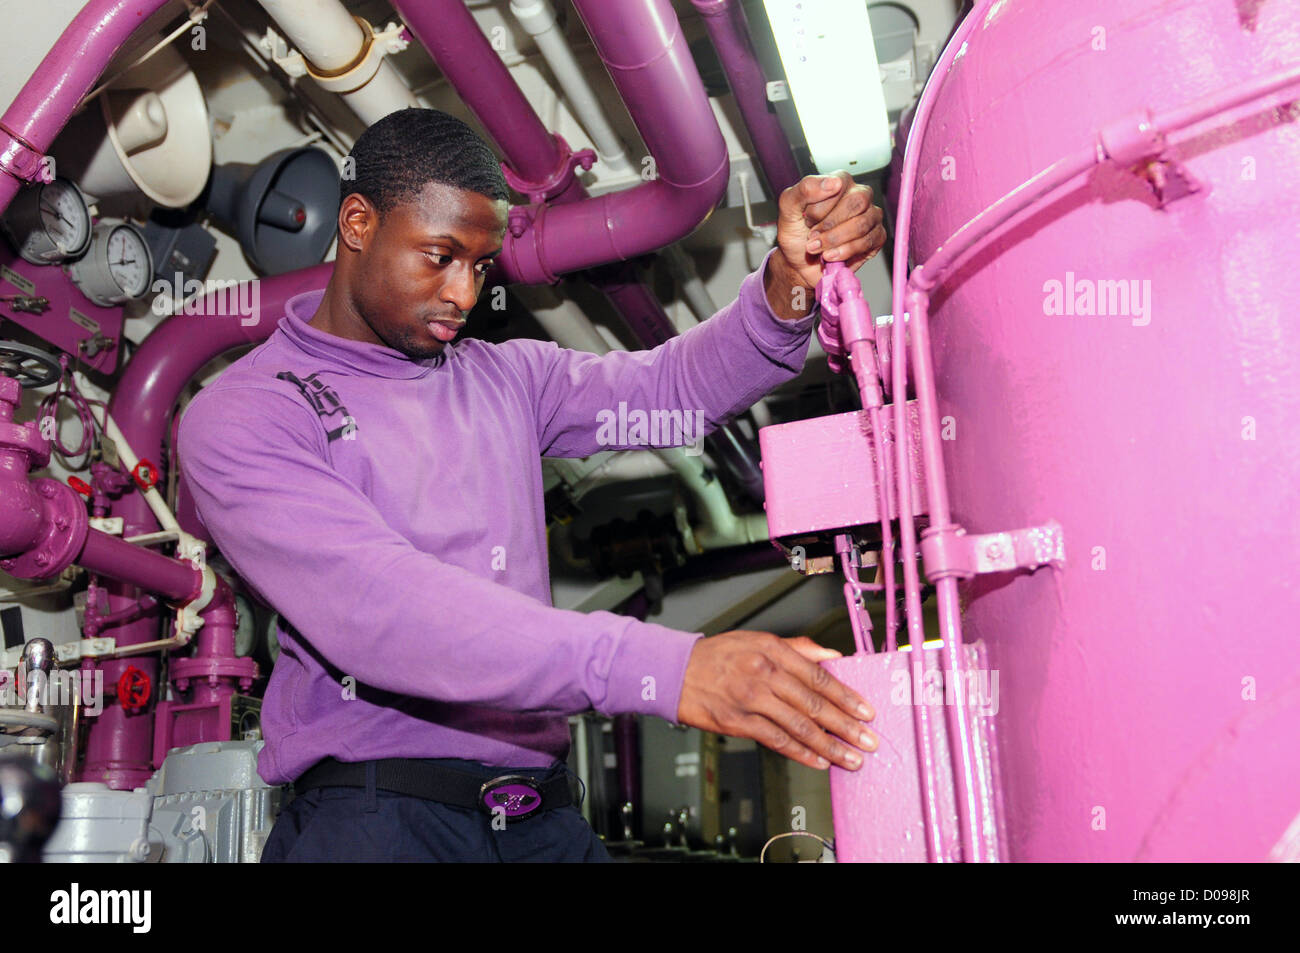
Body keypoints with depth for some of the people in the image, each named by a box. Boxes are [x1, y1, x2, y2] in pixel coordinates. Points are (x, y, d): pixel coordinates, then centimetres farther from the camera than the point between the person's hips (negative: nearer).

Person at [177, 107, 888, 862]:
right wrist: (662, 668, -29)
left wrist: (791, 282, -16)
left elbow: (676, 387, 5)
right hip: (373, 814, -4)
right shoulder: (241, 415, -4)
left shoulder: (508, 378, 16)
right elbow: (371, 603, -19)